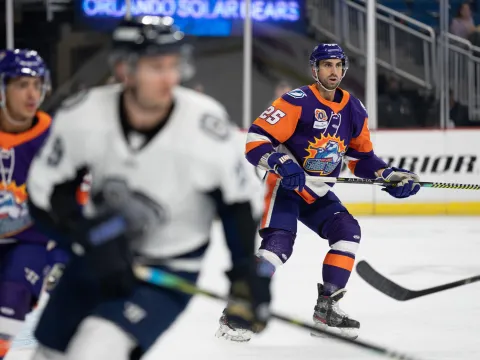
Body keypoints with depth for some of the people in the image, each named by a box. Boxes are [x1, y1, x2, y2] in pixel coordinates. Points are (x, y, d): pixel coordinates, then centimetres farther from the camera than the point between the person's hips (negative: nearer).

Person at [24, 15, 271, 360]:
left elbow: (240, 201, -7)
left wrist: (247, 274, -7)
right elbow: (47, 188, -7)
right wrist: (91, 233, -22)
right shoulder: (82, 116, -19)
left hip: (171, 270, -4)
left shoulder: (207, 127, -24)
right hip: (97, 258, 4)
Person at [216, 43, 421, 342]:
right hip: (284, 185, -7)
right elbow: (255, 139, -22)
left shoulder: (354, 111, 3)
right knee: (279, 242, -24)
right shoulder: (297, 102, -18)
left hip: (318, 192, 7)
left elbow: (362, 156, 15)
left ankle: (327, 307, 2)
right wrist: (281, 163, -37)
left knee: (348, 231, -8)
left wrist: (389, 175, 0)